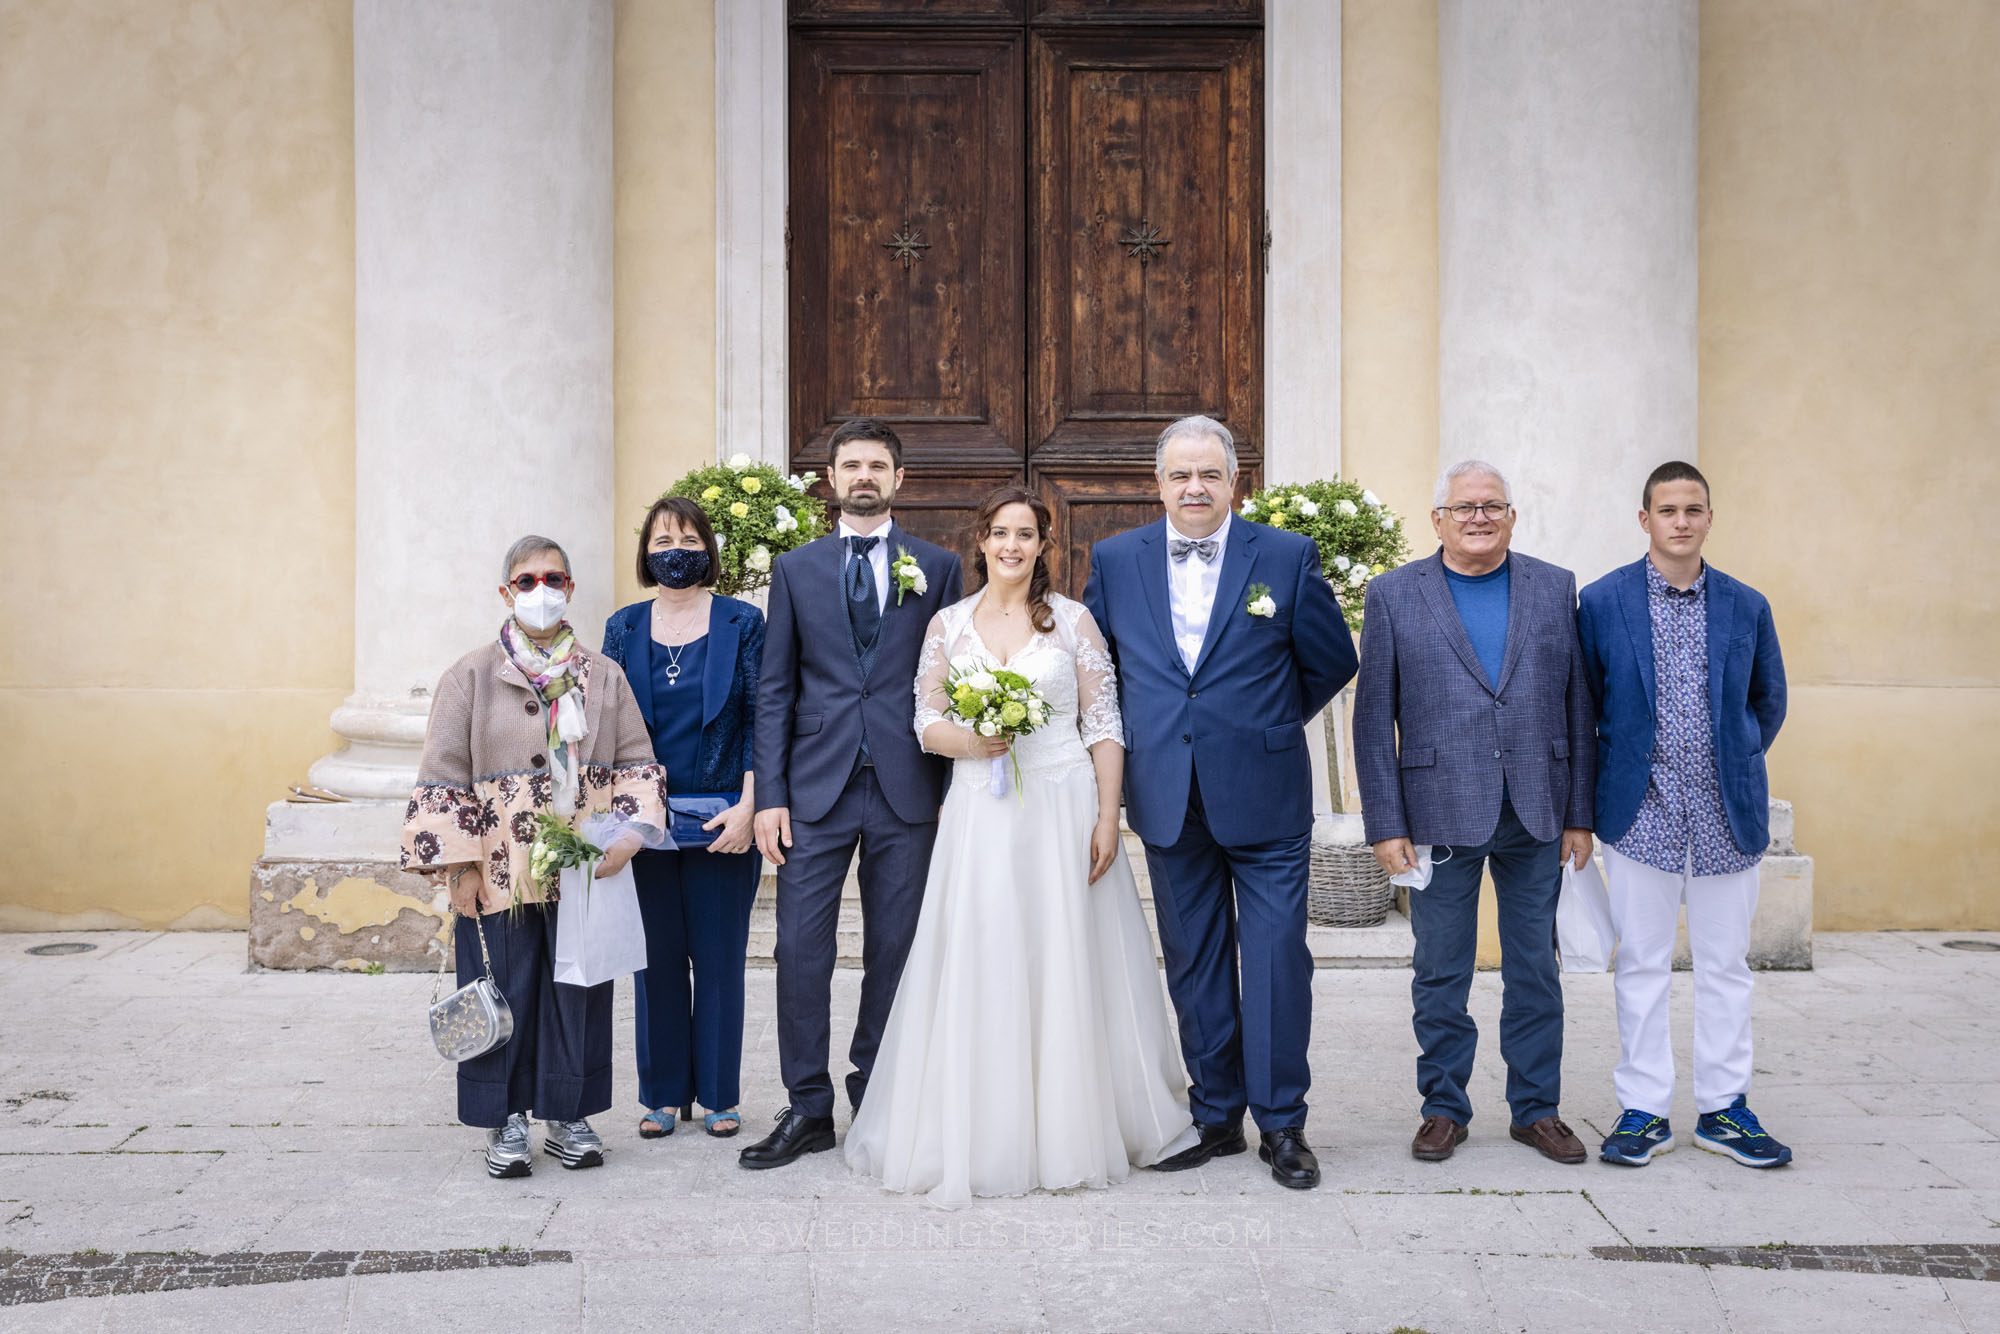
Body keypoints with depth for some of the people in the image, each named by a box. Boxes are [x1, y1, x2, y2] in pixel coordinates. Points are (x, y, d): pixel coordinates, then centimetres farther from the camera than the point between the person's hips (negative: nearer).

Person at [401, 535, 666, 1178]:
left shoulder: (603, 676, 9)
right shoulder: (472, 676, 2)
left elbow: (636, 762, 8)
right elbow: (444, 776, 0)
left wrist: (630, 832, -8)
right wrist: (458, 865, -7)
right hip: (501, 875, -2)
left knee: (578, 992, 6)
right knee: (507, 993, 2)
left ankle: (569, 1117, 19)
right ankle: (507, 1124, 14)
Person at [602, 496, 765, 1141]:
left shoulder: (742, 623, 0)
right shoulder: (623, 628, 7)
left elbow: (761, 722, -2)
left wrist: (748, 806, -11)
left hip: (722, 819, -2)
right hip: (644, 820, 2)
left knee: (719, 957, 5)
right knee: (656, 959, 8)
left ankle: (719, 1094, 17)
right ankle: (664, 1094, 20)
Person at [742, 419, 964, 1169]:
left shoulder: (938, 567, 8)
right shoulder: (795, 570, 10)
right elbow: (774, 690, 6)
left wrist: (952, 789, 1)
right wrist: (770, 794, -2)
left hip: (907, 792, 0)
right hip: (816, 790, 0)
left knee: (895, 952, 6)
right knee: (801, 950, -2)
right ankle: (808, 1108, 9)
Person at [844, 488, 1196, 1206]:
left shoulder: (1074, 620, 4)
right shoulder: (948, 624, 8)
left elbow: (1104, 727, 1)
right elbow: (927, 724, 9)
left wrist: (1108, 818, -6)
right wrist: (969, 740, -13)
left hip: (1064, 812, -1)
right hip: (979, 816, 1)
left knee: (1067, 966, 2)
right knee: (982, 969, -1)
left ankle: (1072, 1128, 17)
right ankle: (983, 1136, 10)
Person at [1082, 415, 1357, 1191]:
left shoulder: (1287, 557, -2)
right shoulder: (1115, 561, 5)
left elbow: (1332, 661, 7)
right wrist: (1140, 734, 11)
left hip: (1265, 797, -2)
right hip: (1168, 798, 3)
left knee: (1278, 958, -1)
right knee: (1194, 966, 10)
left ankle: (1282, 1124, 12)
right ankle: (1216, 1118, 22)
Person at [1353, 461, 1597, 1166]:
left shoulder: (1555, 589, 7)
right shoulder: (1393, 595, 1)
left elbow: (1578, 705, 7)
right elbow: (1373, 719, -1)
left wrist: (1580, 813, 3)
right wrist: (1385, 824, -6)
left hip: (1537, 815, 2)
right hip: (1441, 812, -2)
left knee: (1536, 969, 10)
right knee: (1440, 974, 7)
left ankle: (1536, 1108, 23)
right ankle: (1444, 1107, 21)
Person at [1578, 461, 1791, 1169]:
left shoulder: (1747, 606, 5)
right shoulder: (1602, 602, 0)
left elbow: (1769, 703, 17)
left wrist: (1735, 767, 12)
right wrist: (1611, 778, 6)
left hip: (1727, 817, 2)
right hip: (1641, 815, -2)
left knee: (1726, 966, 8)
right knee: (1642, 967, 4)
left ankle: (1724, 1109, 20)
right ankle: (1643, 1111, 13)